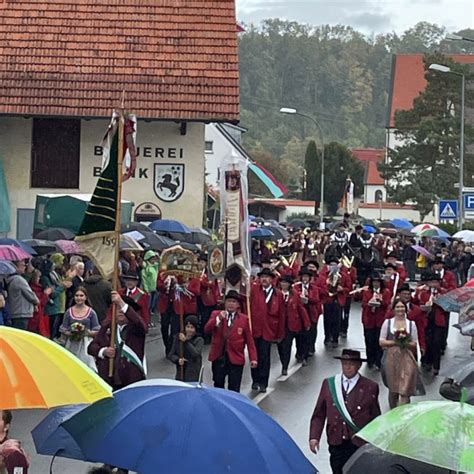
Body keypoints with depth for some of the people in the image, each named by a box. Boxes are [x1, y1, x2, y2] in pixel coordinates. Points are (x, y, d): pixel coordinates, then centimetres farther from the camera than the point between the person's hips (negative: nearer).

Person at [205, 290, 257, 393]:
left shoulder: (244, 319, 3)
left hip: (235, 359, -2)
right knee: (218, 387, 13)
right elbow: (207, 329, -9)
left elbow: (249, 340, 1)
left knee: (234, 390, -4)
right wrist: (218, 318, -22)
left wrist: (253, 358, -7)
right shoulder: (216, 314, 6)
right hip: (218, 357, 2)